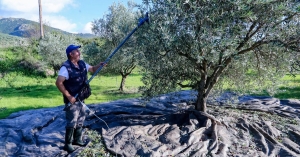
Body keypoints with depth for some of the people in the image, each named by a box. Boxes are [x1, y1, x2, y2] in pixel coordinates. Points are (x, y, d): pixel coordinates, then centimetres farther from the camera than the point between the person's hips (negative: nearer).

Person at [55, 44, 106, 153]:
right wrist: (68, 96, -24)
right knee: (72, 122, -1)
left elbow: (92, 69, 17)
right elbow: (58, 83, -24)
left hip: (80, 99, 8)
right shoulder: (66, 67, -21)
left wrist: (99, 66, -5)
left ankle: (77, 140, 34)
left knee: (80, 120, 18)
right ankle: (67, 144, 14)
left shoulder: (82, 64, 3)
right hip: (72, 100, -8)